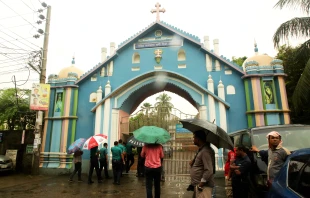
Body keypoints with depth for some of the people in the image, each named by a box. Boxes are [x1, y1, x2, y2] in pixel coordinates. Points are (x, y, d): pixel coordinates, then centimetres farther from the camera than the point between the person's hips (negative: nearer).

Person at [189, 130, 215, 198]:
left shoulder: (205, 151, -19)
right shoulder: (201, 149, 12)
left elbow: (209, 170, -24)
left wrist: (200, 185, -21)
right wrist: (193, 162, 6)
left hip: (203, 185, -10)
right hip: (197, 184, 10)